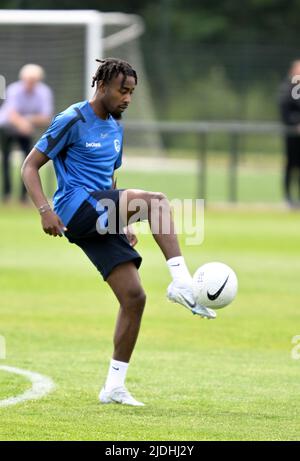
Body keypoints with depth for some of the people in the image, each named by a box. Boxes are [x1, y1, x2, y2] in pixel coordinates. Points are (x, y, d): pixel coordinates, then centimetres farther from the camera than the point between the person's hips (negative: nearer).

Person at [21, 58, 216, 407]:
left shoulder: (115, 129, 20)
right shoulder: (73, 121, -4)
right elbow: (30, 166, -5)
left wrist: (124, 223, 20)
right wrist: (45, 210, -17)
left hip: (100, 220, 8)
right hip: (75, 208, -8)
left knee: (133, 296, -3)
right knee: (156, 201, -29)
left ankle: (114, 386, 4)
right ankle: (182, 283, -37)